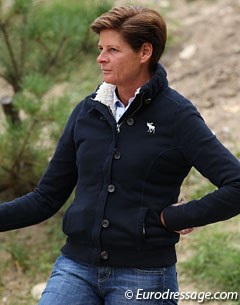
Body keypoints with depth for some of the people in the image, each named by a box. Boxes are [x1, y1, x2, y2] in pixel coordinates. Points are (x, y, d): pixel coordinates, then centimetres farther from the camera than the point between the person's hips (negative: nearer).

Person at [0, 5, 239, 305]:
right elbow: (46, 198, 11)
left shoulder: (177, 115, -7)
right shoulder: (87, 111, 7)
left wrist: (172, 217, -11)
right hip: (76, 268, 4)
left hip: (143, 278, -4)